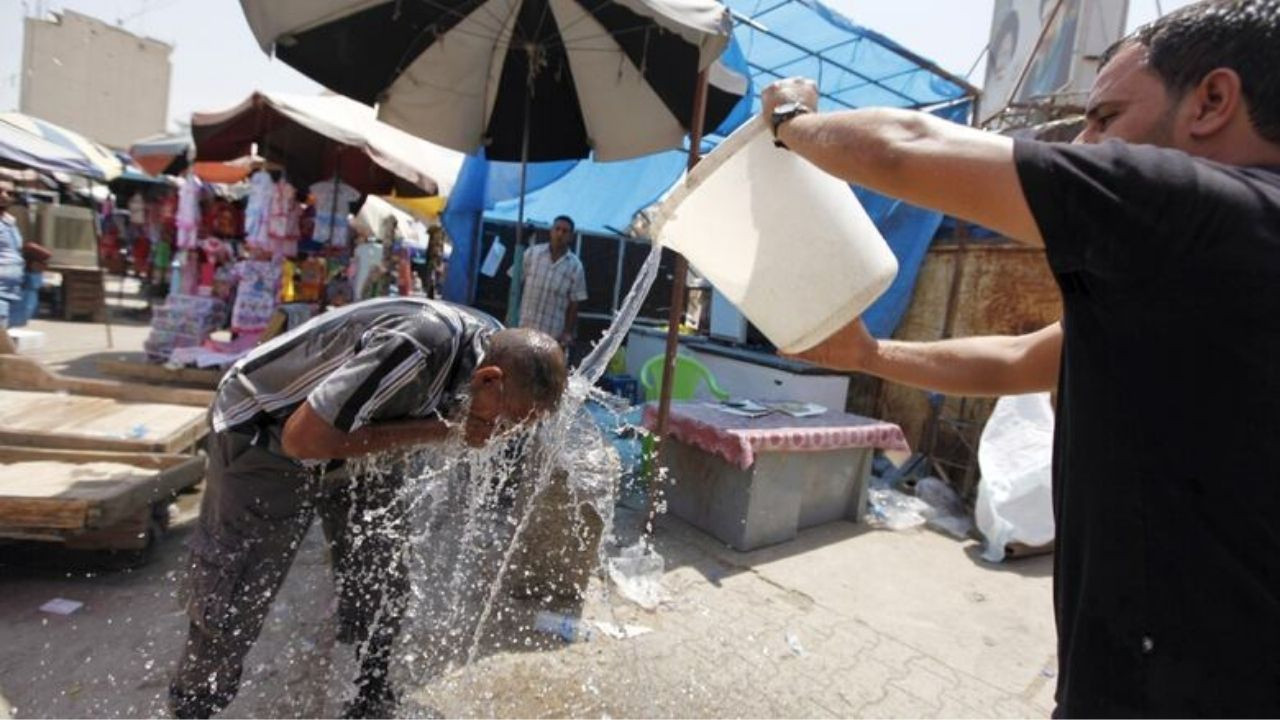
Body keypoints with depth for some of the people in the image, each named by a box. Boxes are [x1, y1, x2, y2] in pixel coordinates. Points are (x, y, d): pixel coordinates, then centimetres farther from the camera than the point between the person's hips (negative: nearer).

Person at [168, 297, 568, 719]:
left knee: (382, 585, 6)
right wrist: (425, 432, -31)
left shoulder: (491, 348, -14)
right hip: (262, 433, -6)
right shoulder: (417, 350, -40)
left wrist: (461, 431, -21)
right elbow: (302, 438, -33)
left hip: (351, 436, 7)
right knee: (234, 603, 6)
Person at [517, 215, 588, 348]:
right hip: (524, 327, 1)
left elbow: (574, 303, -2)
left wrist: (568, 332, -6)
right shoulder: (532, 253, -3)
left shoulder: (575, 266, -5)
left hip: (553, 332, -1)